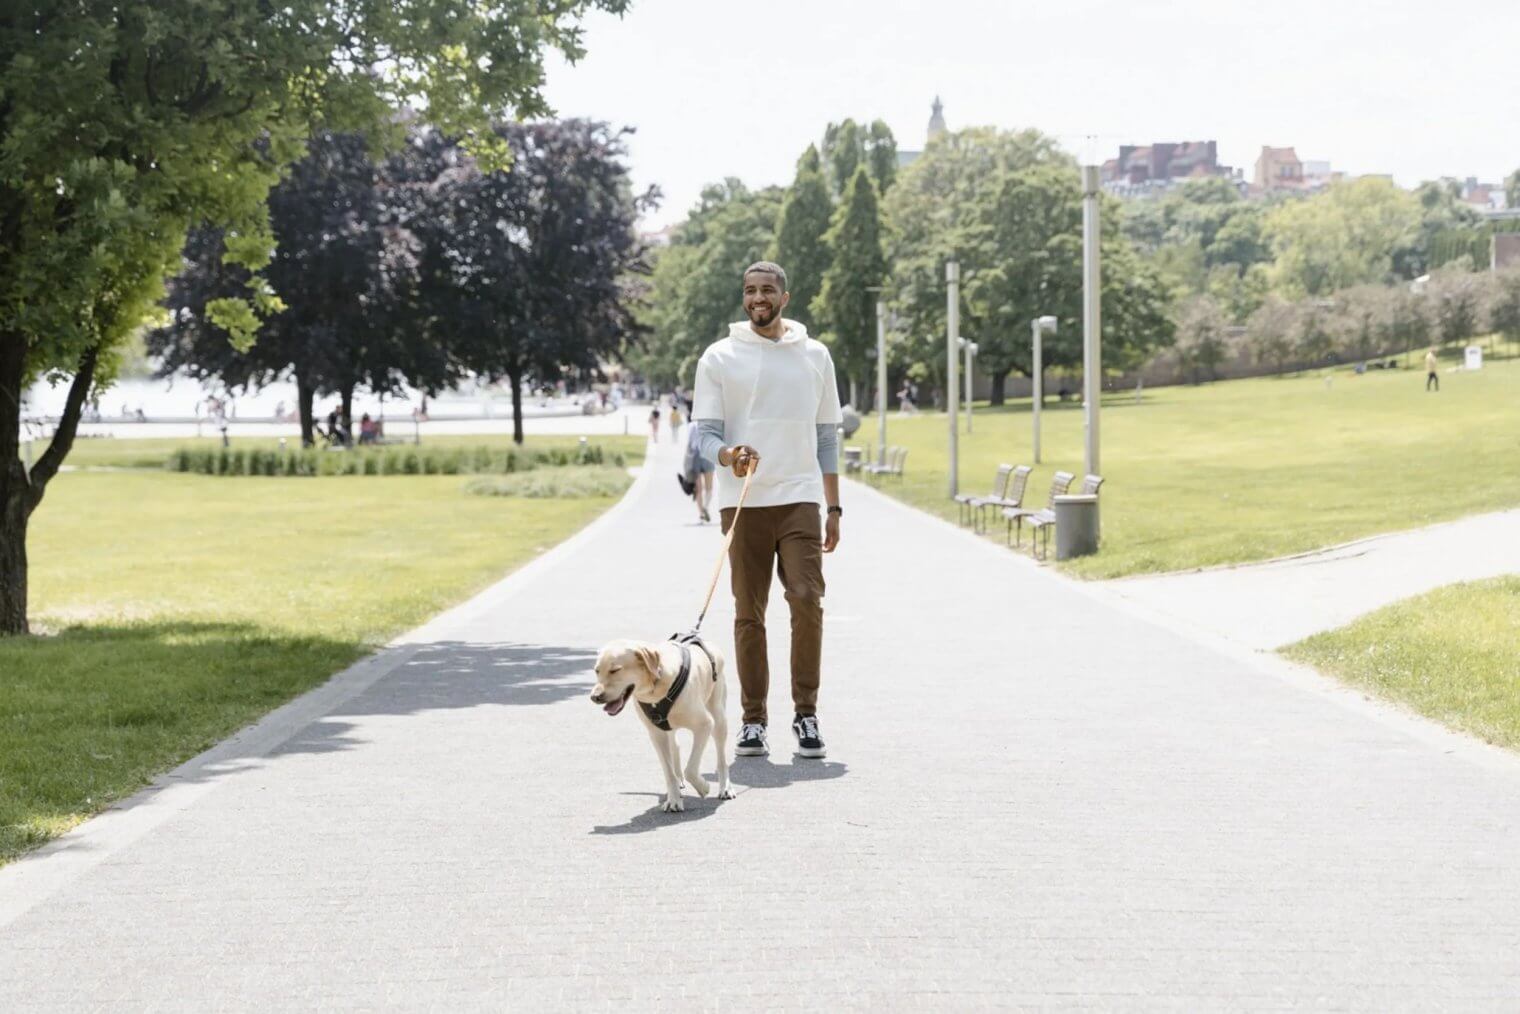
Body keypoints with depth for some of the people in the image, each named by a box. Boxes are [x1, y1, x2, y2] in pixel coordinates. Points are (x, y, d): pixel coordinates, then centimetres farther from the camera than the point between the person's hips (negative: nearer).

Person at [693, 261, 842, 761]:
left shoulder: (815, 356, 10)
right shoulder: (719, 358, 4)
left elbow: (827, 436, 14)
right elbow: (705, 433, 1)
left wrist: (834, 508, 10)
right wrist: (728, 455, -23)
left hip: (800, 499, 1)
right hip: (742, 503, 0)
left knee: (807, 600, -12)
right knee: (748, 612, 2)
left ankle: (806, 713, 0)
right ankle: (753, 720, 11)